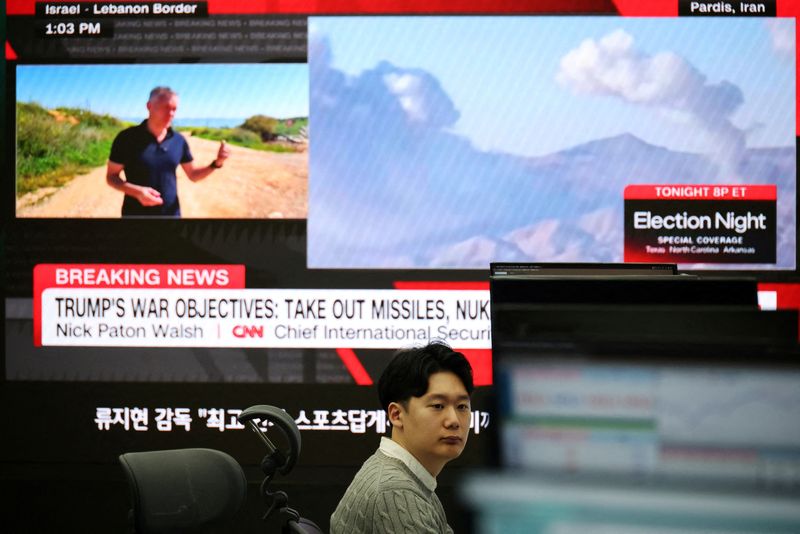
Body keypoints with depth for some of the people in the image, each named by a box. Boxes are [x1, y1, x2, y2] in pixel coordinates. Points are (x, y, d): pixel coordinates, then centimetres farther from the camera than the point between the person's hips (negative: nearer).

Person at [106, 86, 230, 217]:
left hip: (171, 214, 4)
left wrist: (216, 163, -7)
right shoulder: (127, 138, -9)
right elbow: (111, 177, -6)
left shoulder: (179, 141, 3)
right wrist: (137, 192, -23)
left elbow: (193, 175, 11)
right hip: (136, 214, -3)